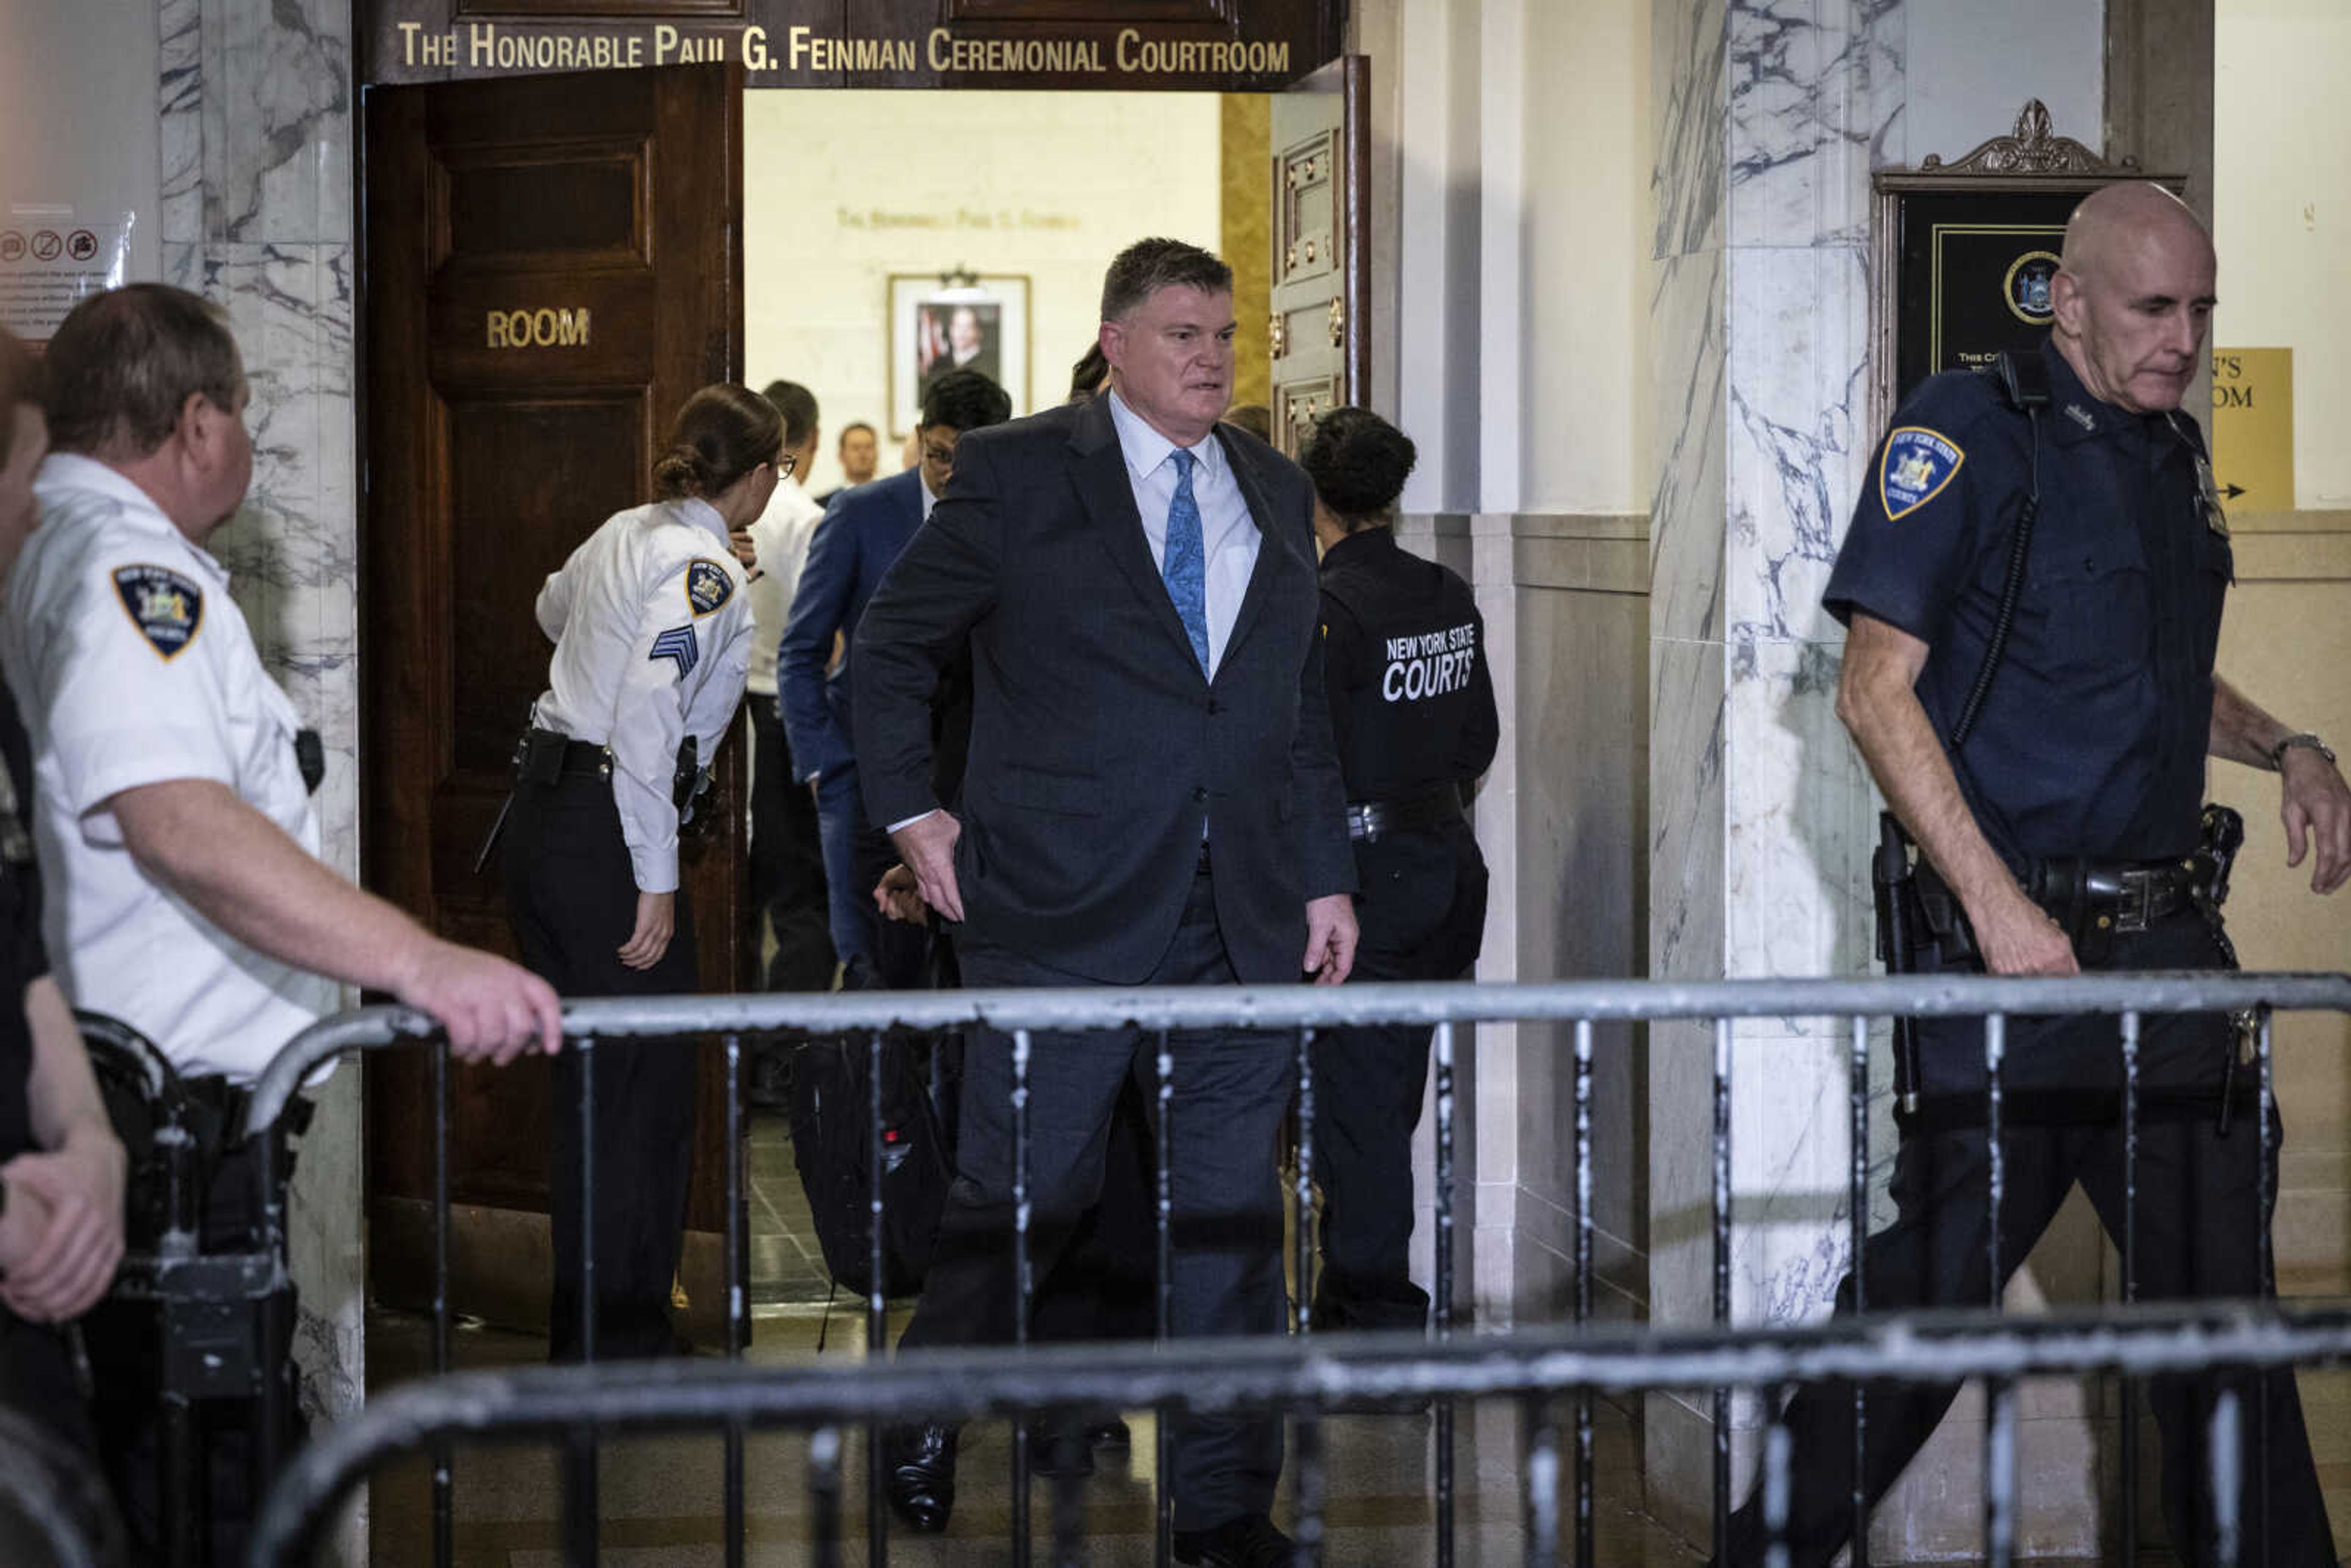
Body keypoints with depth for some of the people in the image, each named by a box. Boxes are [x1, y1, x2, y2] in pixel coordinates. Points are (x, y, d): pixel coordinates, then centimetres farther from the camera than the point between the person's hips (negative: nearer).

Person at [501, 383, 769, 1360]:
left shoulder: (624, 535, 12)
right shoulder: (705, 569, -13)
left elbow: (555, 611, 35)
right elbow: (648, 717, -23)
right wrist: (656, 881, -20)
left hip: (539, 821, 9)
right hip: (602, 837, -9)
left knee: (588, 1087, 17)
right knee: (646, 1089, -2)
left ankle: (581, 1334, 27)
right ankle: (622, 1345, 1)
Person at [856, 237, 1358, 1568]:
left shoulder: (1277, 493, 14)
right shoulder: (1017, 474, -1)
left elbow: (1304, 708, 17)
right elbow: (893, 647, 5)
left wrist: (1327, 874, 12)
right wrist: (913, 814, -1)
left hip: (1244, 912, 4)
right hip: (1063, 907, -4)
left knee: (1235, 1211, 5)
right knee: (1023, 1194, 2)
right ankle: (926, 1414, 29)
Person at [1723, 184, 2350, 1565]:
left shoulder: (2177, 451, 14)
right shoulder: (1973, 430, -9)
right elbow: (1877, 691, -13)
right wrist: (1996, 906, -19)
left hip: (2170, 935, 7)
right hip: (2021, 941, -7)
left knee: (2220, 1272, 11)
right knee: (1933, 1283, -2)